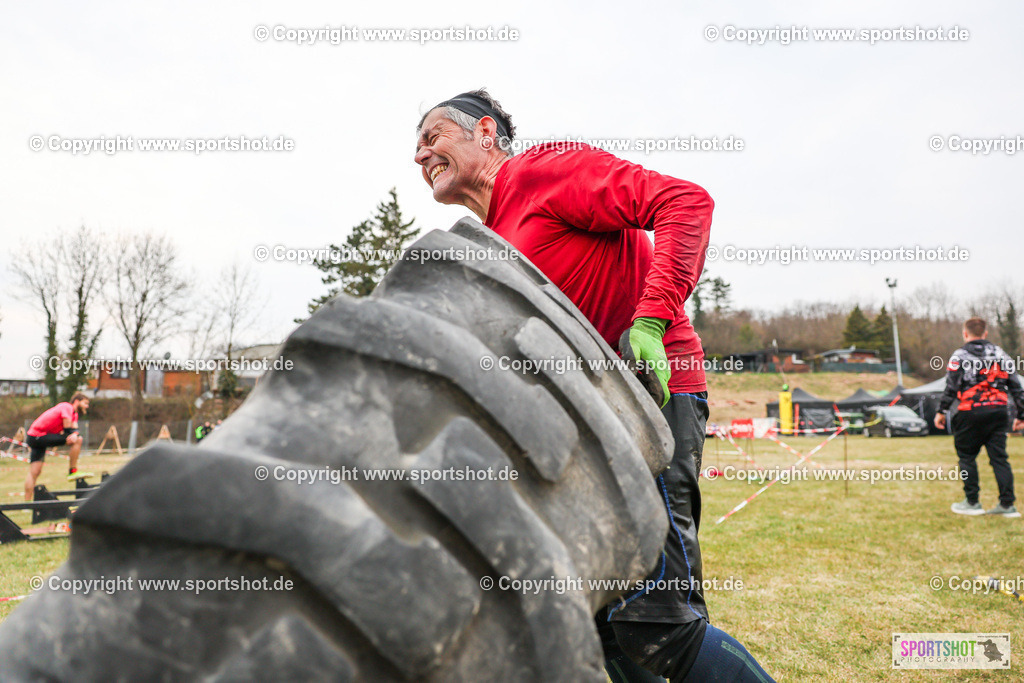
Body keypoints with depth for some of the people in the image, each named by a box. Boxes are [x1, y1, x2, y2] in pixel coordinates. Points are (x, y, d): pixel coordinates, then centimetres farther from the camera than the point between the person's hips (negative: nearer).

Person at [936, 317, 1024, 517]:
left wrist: (941, 411, -3)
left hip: (970, 413, -4)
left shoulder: (959, 355, -1)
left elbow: (951, 387, -8)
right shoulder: (1001, 354, 12)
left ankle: (972, 502, 9)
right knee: (999, 456, 8)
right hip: (998, 411, 4)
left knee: (966, 456, 7)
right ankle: (1007, 504, 7)